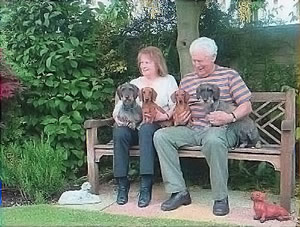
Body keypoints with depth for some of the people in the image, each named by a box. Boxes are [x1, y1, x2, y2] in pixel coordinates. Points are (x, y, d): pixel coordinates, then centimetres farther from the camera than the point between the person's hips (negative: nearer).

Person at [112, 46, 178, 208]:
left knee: (146, 128, -38)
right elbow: (119, 106, 15)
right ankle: (122, 184, -23)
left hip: (156, 127, -3)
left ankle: (146, 186, -37)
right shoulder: (134, 83, 25)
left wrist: (164, 116, -18)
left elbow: (176, 108, 2)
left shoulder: (168, 80, 16)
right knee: (119, 131, -31)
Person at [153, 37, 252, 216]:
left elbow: (247, 106, 1)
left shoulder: (229, 75, 7)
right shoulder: (186, 81, 19)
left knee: (213, 139, -40)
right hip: (192, 129, 5)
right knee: (161, 135, -18)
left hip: (221, 129, -5)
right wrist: (180, 117, -1)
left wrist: (230, 117, -18)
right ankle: (179, 191, -17)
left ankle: (221, 197, -22)